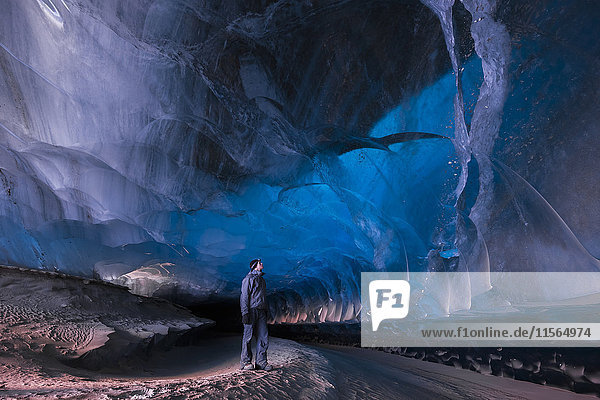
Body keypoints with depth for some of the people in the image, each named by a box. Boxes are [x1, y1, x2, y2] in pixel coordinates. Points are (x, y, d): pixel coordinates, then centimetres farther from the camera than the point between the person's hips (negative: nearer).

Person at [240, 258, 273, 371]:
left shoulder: (262, 279, 23)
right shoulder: (249, 278, -2)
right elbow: (244, 296, -8)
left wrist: (266, 311, 19)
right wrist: (245, 312, -16)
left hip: (261, 311, 7)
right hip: (251, 310, -7)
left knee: (263, 336, 1)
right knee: (248, 336, -3)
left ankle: (261, 362, 5)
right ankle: (245, 362, 4)